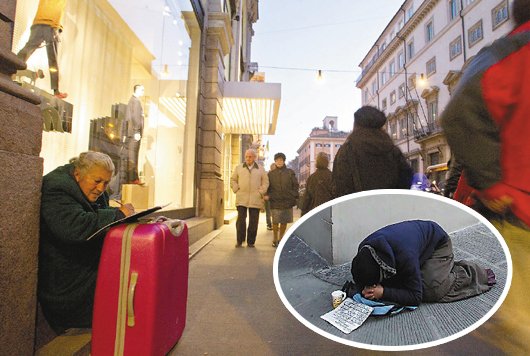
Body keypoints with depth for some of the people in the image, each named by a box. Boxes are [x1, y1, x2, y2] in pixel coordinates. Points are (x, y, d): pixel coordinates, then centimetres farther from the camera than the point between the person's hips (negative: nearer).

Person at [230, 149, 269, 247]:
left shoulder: (260, 169, 12)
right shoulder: (238, 167, 12)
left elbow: (265, 182, 11)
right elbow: (233, 180, 13)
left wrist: (260, 192, -1)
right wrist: (237, 190, 0)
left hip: (255, 199, 0)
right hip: (241, 199, 0)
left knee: (253, 222, 1)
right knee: (241, 220, -5)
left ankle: (251, 242, 11)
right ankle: (239, 241, 6)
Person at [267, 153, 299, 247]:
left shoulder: (290, 172, 7)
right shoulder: (271, 174, 8)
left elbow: (295, 186, 6)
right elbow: (268, 188, 10)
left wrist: (293, 197, -1)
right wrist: (269, 197, -3)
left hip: (287, 201, 1)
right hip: (275, 202, -1)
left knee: (284, 222, 8)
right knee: (275, 222, -1)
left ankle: (280, 238, 26)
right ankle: (275, 239, 16)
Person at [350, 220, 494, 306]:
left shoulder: (405, 257, -43)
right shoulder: (364, 249, -26)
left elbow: (415, 297, -32)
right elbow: (359, 282, -9)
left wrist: (384, 292, -40)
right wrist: (365, 290, -31)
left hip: (438, 243, -6)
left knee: (432, 291, -21)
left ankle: (473, 273, 4)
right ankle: (450, 267, 19)